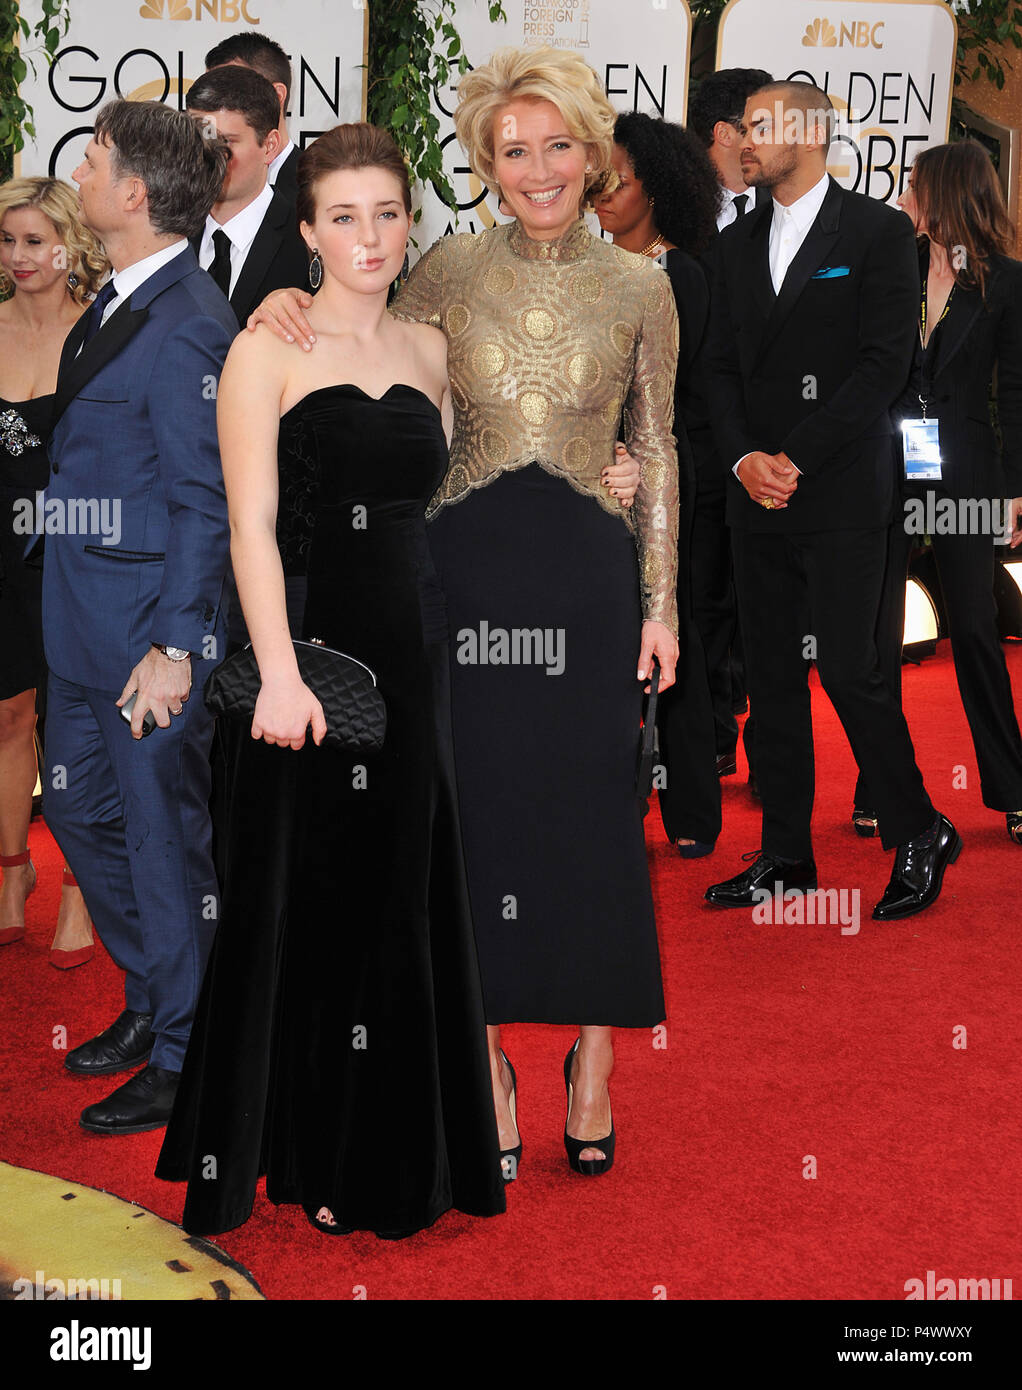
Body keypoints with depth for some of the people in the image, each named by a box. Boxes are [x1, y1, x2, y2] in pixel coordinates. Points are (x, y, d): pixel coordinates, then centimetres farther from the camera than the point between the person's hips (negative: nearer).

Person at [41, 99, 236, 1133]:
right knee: (79, 812, 19)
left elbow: (203, 499, -20)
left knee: (163, 834, 3)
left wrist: (174, 645, -22)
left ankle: (183, 1059, 19)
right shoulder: (116, 303, 10)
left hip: (149, 628, -9)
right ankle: (150, 1003, 37)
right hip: (82, 621, 10)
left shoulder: (185, 322, -18)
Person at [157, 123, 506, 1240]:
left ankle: (392, 1154, 24)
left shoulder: (429, 351, 12)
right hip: (315, 645, -5)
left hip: (416, 654, 5)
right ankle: (306, 1157, 18)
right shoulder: (267, 352, -4)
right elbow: (252, 528, -12)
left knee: (402, 889, 10)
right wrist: (279, 671, -22)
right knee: (308, 896, 3)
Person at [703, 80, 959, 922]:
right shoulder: (738, 245, 15)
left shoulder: (878, 230, -2)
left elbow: (885, 363, -10)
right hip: (758, 498, 6)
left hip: (842, 494, -6)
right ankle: (786, 858, 16)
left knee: (849, 670, -9)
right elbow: (723, 366, 13)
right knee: (773, 675, 7)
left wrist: (796, 457, -14)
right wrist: (744, 458, -5)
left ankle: (920, 835, 10)